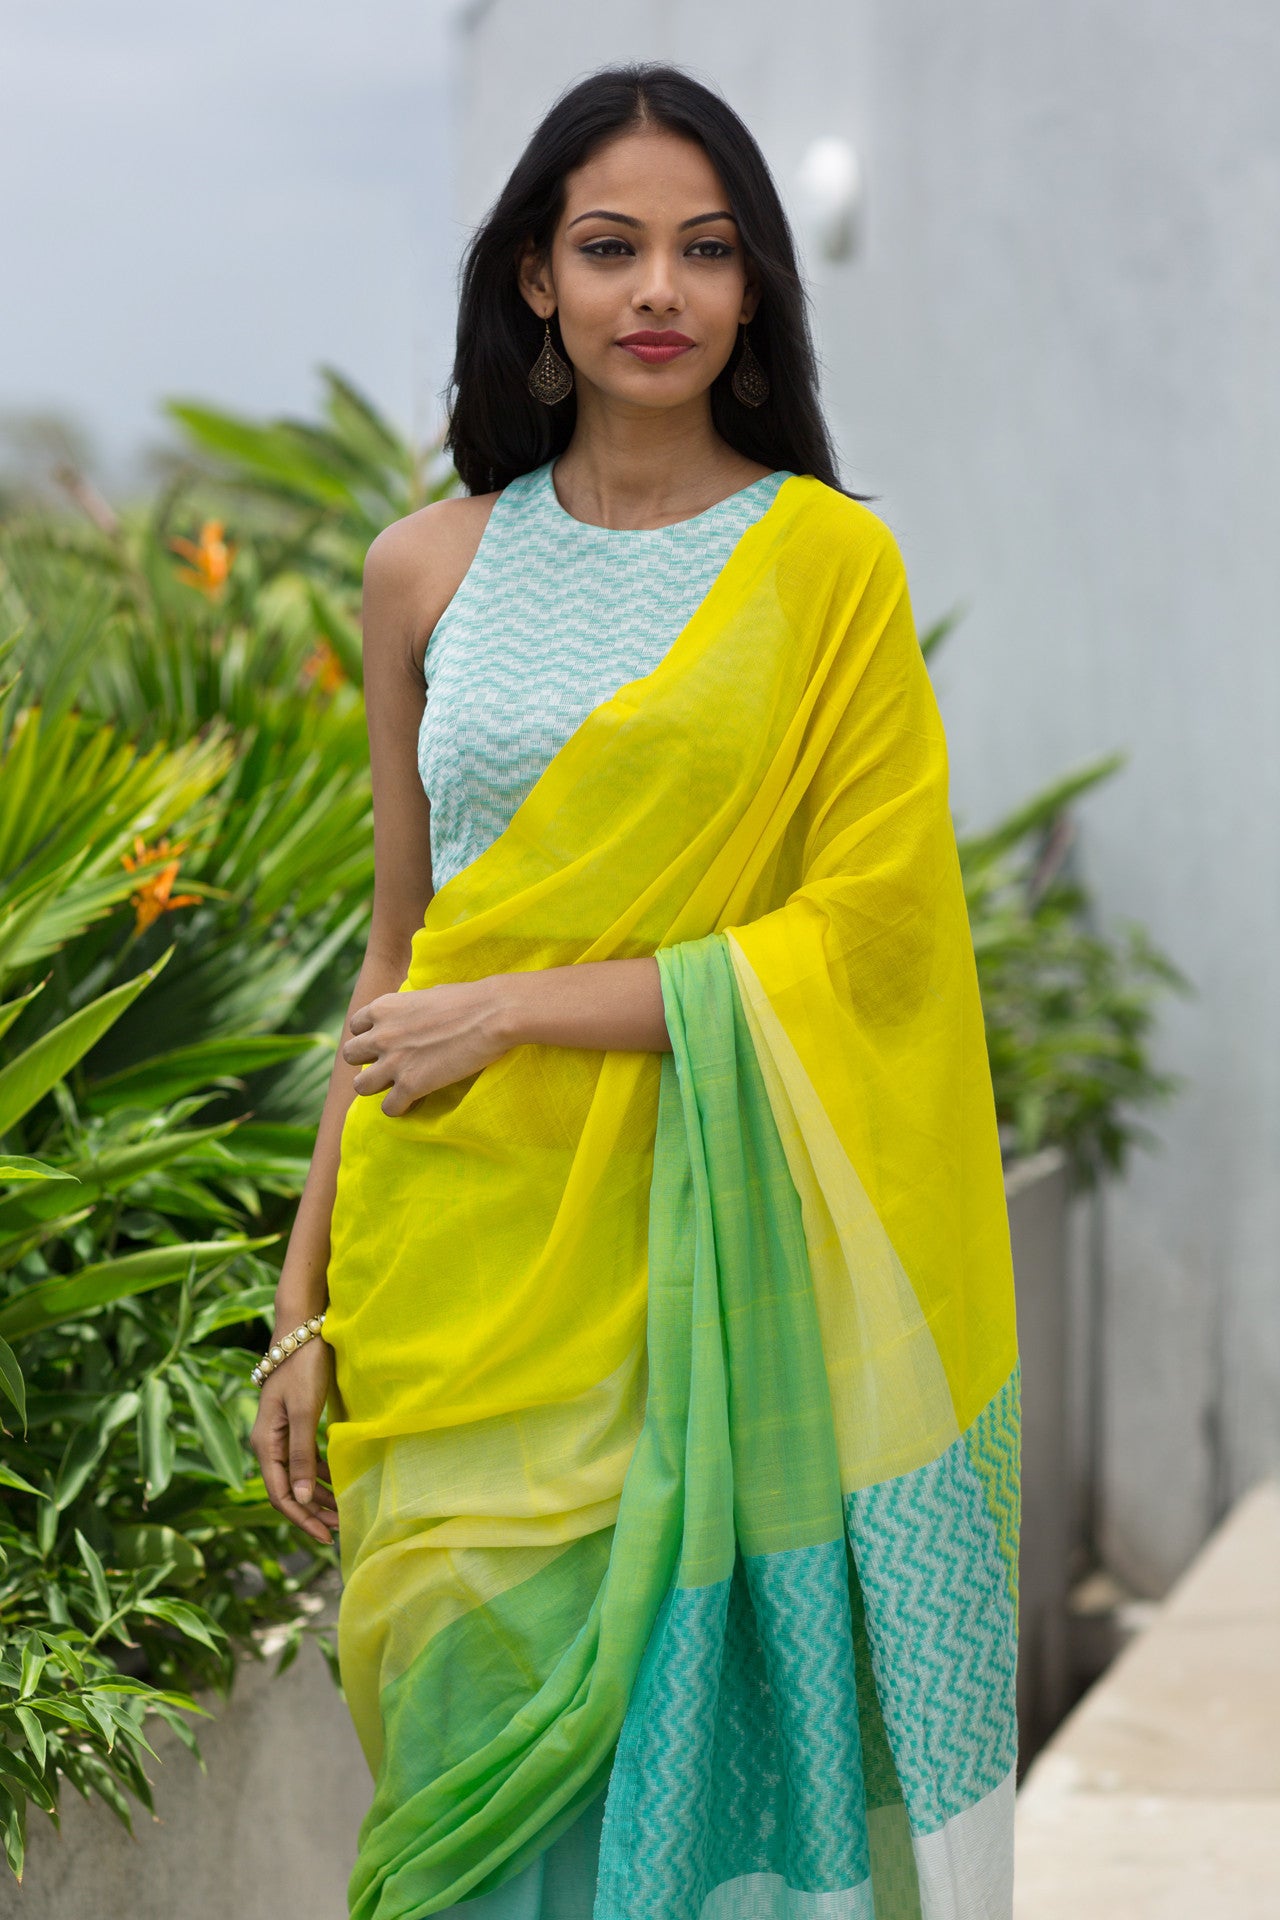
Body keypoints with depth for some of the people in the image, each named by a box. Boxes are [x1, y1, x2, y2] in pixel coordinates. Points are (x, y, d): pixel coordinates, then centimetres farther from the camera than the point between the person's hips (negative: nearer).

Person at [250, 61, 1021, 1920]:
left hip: (703, 1271, -2)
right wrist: (304, 1308, 8)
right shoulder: (432, 569, 7)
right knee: (476, 1735, 7)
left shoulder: (828, 561, -2)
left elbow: (868, 940, -8)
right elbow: (397, 957, 10)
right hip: (457, 1266, 3)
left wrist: (518, 1010, -11)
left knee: (695, 1739, 2)